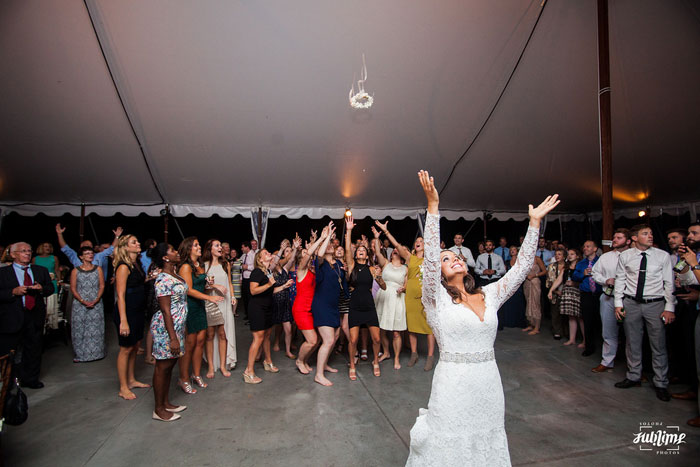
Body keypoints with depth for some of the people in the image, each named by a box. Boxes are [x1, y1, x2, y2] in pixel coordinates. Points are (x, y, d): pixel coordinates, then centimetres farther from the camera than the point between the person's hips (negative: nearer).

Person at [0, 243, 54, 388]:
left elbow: (51, 288, 11)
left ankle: (30, 379, 27)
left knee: (33, 349, 13)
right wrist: (14, 292, -21)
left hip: (35, 317, 4)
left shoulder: (41, 270, 11)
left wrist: (42, 288, -9)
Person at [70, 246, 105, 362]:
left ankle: (96, 353, 13)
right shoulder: (75, 271, 3)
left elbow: (102, 286, 2)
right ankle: (79, 354, 16)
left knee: (95, 328, 2)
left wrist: (96, 300, -10)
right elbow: (73, 288, 0)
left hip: (96, 304, 1)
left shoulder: (98, 269, 6)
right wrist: (83, 301, -12)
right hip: (79, 304, 0)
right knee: (79, 328, 3)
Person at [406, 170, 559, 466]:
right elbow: (430, 257, -21)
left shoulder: (488, 295, 6)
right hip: (453, 384, -4)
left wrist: (534, 222, 2)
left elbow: (522, 267, 5)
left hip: (489, 383, 4)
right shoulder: (437, 299, -8)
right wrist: (433, 205, -27)